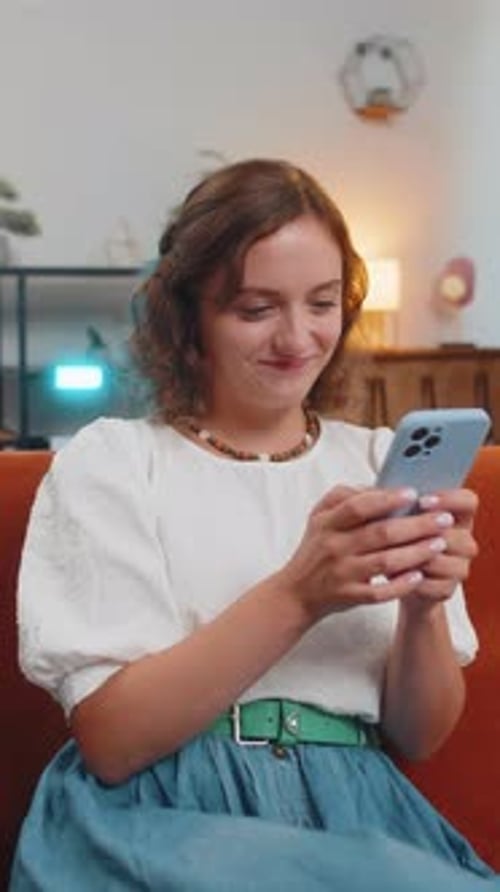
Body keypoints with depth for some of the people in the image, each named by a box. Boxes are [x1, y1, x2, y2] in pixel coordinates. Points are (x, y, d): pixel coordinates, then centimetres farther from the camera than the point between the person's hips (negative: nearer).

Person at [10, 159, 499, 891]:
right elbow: (110, 742, -11)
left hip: (353, 809, 5)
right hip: (167, 816, -4)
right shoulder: (109, 462, 0)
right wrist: (297, 595, -22)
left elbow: (418, 737, 9)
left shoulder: (382, 463, 11)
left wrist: (423, 605, -12)